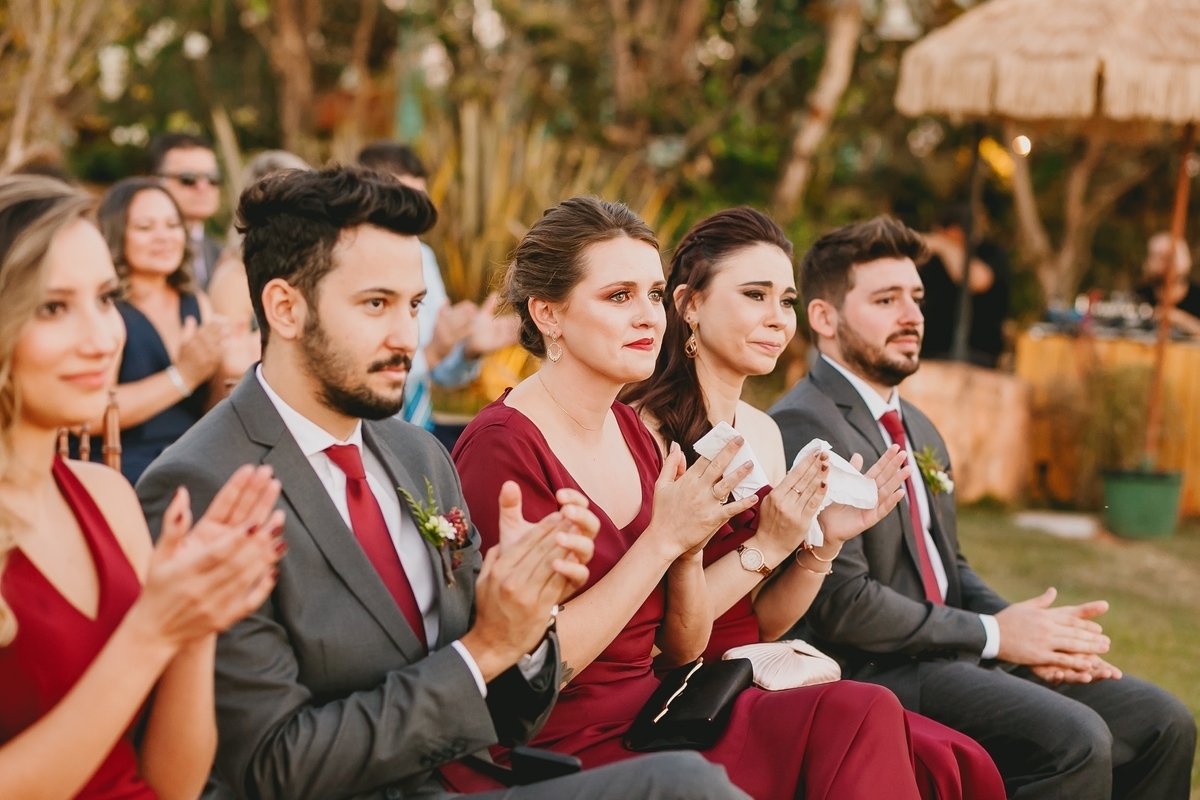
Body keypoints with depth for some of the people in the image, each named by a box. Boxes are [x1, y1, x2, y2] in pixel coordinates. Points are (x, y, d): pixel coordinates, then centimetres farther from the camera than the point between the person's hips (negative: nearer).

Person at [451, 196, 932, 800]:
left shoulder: (633, 431, 9)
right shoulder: (503, 446, -13)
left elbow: (683, 649, 11)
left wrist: (689, 548, -8)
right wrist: (662, 540, -17)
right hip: (576, 748, -7)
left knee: (863, 714, -18)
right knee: (861, 719, -22)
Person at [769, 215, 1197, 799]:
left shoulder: (917, 430, 18)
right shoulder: (803, 427, -13)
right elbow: (842, 601, -20)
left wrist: (1024, 628, 2)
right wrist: (993, 633, -12)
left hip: (948, 654, 9)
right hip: (875, 671, -9)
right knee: (1075, 740, -26)